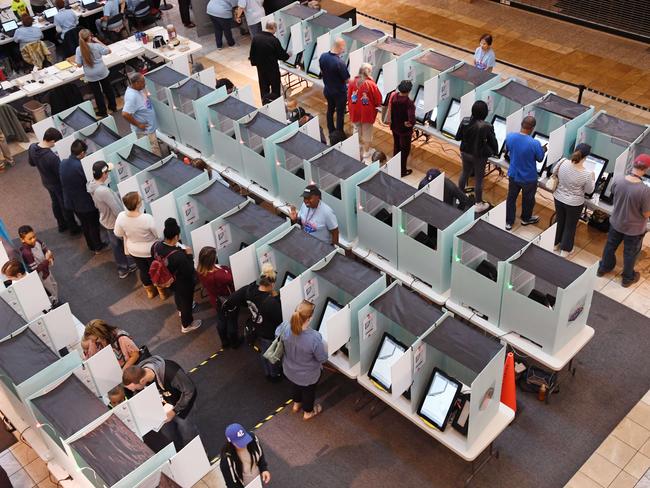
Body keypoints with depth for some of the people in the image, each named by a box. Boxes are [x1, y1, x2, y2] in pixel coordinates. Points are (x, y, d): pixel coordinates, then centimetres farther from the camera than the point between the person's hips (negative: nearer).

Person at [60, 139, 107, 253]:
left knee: (84, 223, 25)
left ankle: (91, 246, 40)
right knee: (94, 224, 16)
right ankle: (98, 247, 32)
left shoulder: (63, 163, -8)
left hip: (71, 201, 7)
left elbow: (63, 181, 5)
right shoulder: (81, 166, -31)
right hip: (85, 202, -7)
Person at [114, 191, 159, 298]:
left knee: (143, 271, 28)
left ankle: (150, 291, 50)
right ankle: (162, 292, 43)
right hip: (151, 250, -4)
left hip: (134, 250, 4)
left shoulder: (121, 216, -24)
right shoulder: (147, 218, -38)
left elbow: (118, 233, -5)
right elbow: (158, 234, -23)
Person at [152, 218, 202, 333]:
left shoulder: (155, 246, -23)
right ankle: (187, 325, 48)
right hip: (183, 284, -7)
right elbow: (189, 272, -29)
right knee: (186, 302, 23)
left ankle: (180, 309, 69)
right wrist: (189, 255, -22)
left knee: (177, 294, 38)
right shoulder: (179, 256, -43)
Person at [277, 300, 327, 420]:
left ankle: (296, 404, 65)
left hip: (290, 369, 4)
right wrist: (321, 346, -6)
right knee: (309, 391, 30)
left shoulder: (285, 327, -29)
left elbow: (277, 334, -3)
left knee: (296, 385, 37)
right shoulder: (314, 338, -43)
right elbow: (323, 358, -25)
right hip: (308, 375, -4)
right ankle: (308, 412, 58)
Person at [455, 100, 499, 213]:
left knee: (464, 173, 26)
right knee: (478, 179, 10)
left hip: (465, 153, 4)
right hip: (479, 156, -4)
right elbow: (493, 142, -14)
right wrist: (495, 151, 6)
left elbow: (458, 137, -3)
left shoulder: (465, 121, -14)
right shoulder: (487, 127, -27)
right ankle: (479, 204, 25)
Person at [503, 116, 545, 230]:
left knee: (511, 198, 22)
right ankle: (526, 219, 46)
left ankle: (508, 222, 34)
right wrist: (543, 150, 8)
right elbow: (540, 158, -11)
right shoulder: (534, 143, -31)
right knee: (528, 199, 23)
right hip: (528, 178, -3)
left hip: (513, 175, 3)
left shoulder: (509, 137, -19)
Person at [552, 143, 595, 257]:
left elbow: (554, 172, 2)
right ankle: (565, 250, 33)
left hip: (558, 198, 4)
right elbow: (589, 190, -10)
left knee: (559, 221, 26)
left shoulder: (563, 163, -20)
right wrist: (592, 178, 5)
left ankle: (556, 243, 45)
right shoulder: (586, 174, -28)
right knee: (570, 226, 18)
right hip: (574, 203, -4)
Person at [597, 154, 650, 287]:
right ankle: (627, 278, 44)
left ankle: (603, 268, 52)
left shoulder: (617, 180, -22)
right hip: (634, 229, -4)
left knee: (610, 246, 29)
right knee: (630, 253, 22)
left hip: (616, 222, 4)